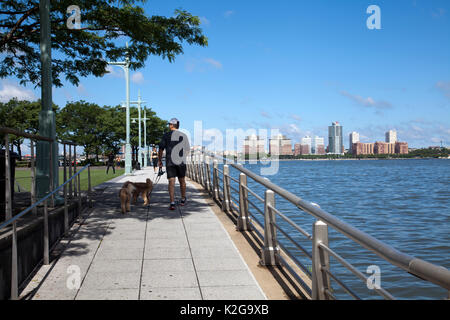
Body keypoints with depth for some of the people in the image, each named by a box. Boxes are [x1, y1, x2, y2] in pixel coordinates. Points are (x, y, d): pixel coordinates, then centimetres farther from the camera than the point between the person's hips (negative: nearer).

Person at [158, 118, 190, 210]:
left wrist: (159, 160, 11)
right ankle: (183, 200, 30)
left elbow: (161, 149, -1)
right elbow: (187, 150, 10)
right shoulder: (183, 136, 4)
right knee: (182, 181, 16)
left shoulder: (166, 135, -1)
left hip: (170, 162, -2)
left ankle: (172, 203, -13)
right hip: (181, 162, 2)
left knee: (171, 182, -4)